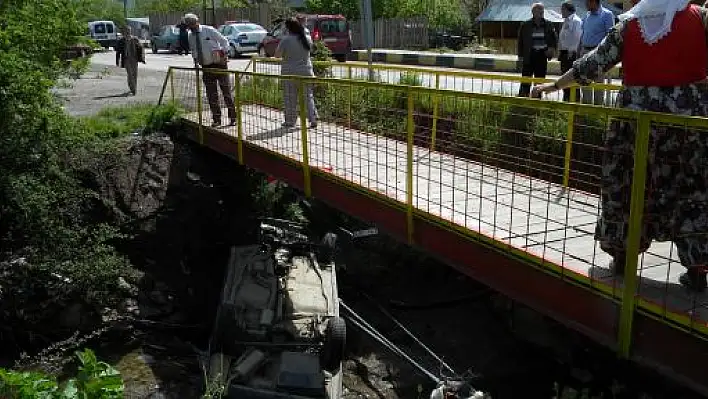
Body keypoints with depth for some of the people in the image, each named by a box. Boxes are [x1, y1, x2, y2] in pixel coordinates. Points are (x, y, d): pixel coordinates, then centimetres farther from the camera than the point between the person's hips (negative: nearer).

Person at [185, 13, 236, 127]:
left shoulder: (209, 30, -9)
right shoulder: (191, 36, 5)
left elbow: (224, 41, -3)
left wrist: (223, 53, -14)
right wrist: (196, 61, -1)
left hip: (219, 64, -5)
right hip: (206, 67, 5)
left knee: (226, 91, -2)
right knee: (211, 94, 6)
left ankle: (233, 118, 5)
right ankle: (216, 119, 14)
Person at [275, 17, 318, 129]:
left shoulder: (286, 40, -12)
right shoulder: (307, 38, 3)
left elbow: (277, 55, -6)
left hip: (290, 72, -4)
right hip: (306, 71, 4)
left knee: (290, 98, 6)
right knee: (308, 96, 10)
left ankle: (290, 121, 11)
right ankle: (313, 119, 5)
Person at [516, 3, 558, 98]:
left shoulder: (548, 25, 7)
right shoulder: (525, 25, 0)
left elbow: (554, 39, 15)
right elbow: (520, 41, 2)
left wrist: (552, 48, -4)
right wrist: (520, 55, -3)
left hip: (542, 56, 3)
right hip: (529, 57, -3)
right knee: (526, 81, -4)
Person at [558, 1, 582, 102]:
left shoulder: (576, 21, -9)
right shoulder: (566, 21, 17)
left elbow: (577, 37, -16)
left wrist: (572, 52, -21)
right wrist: (559, 52, 15)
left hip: (571, 53, -9)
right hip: (564, 52, 9)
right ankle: (566, 99, 21)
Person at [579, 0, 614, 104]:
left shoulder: (607, 15, -5)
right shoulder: (587, 15, 14)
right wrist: (580, 50, 14)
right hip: (585, 51, 7)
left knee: (599, 81, -2)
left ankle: (598, 104, 4)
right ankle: (586, 103, 21)